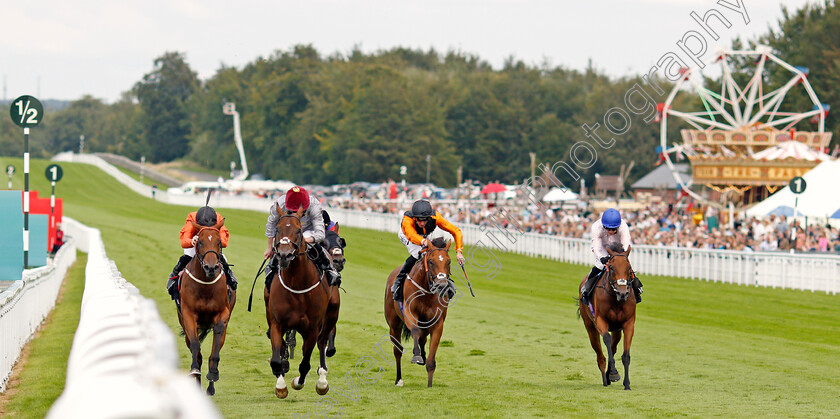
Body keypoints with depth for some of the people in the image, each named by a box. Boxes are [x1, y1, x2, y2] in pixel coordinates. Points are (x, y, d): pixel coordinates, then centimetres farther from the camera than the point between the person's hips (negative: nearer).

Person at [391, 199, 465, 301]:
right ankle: (398, 282, -16)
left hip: (424, 238, 4)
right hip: (405, 236, -4)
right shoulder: (407, 219, -45)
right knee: (418, 254, -29)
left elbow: (456, 231, -31)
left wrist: (459, 251, -41)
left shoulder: (435, 217, -37)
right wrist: (423, 241, -84)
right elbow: (411, 235, -64)